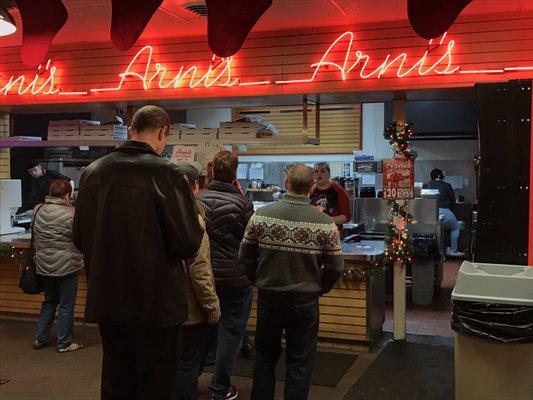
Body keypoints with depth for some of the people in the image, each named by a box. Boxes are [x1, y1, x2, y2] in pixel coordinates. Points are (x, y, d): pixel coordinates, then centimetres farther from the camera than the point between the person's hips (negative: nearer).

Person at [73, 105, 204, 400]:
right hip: (155, 302, -5)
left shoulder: (92, 172, 2)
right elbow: (188, 245, -15)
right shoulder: (166, 174, -15)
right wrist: (198, 224, 6)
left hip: (106, 299, 6)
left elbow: (80, 239, 9)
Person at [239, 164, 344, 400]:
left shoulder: (261, 215, -9)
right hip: (305, 301, -2)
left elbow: (246, 256, -2)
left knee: (265, 357, 19)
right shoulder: (325, 223, -13)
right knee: (300, 363, 11)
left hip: (268, 298, 2)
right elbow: (335, 266, -7)